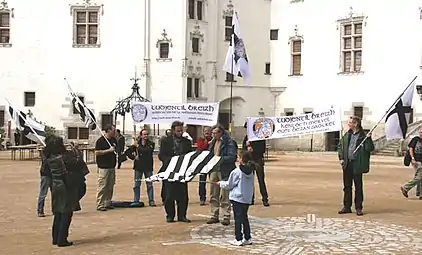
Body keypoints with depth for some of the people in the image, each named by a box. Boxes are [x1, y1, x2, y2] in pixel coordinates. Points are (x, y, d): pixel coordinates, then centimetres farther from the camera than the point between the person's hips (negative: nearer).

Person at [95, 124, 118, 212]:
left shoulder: (114, 140, 13)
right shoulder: (101, 140, -9)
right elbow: (97, 153, -15)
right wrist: (108, 150, -18)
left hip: (112, 167, 8)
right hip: (103, 167, -8)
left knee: (110, 186, 10)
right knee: (102, 186, -8)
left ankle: (107, 203, 18)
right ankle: (100, 205, -4)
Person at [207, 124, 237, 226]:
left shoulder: (229, 142, -9)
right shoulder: (213, 142, 15)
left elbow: (232, 157, -17)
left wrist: (220, 159, -26)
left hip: (224, 172, -7)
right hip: (214, 170, 8)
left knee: (225, 196, -3)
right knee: (214, 195, 11)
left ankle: (226, 217, 4)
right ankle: (214, 216, 20)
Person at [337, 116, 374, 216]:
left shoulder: (363, 136, -6)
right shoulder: (347, 135, 9)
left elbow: (370, 149, -11)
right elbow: (340, 145, 18)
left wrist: (368, 139, -25)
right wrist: (341, 158, 8)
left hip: (357, 164, -5)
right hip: (347, 164, 5)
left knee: (358, 187, 3)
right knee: (347, 186, 11)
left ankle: (358, 208, 11)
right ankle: (347, 207, 20)